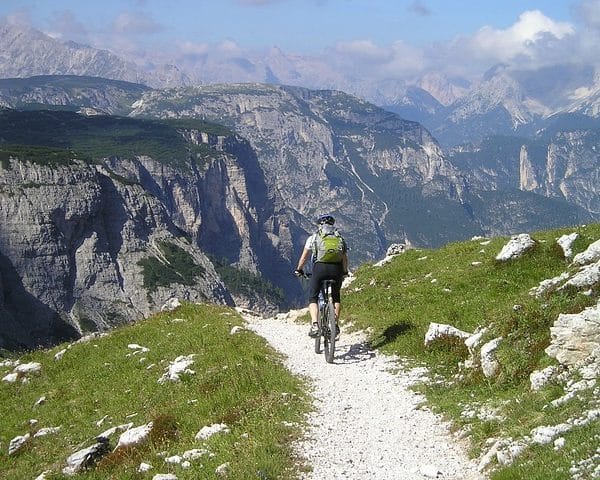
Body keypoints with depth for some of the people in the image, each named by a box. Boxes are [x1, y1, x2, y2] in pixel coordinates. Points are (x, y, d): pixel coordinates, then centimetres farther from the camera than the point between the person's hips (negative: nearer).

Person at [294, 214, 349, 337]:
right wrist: (345, 272, 34)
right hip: (336, 269, 2)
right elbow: (345, 258, 19)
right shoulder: (340, 238, 21)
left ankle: (314, 325, -13)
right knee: (336, 297, 25)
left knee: (312, 298, 7)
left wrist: (299, 269, 28)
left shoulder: (314, 237, 16)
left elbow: (305, 256, 14)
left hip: (320, 267, -2)